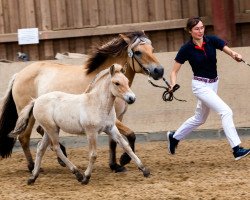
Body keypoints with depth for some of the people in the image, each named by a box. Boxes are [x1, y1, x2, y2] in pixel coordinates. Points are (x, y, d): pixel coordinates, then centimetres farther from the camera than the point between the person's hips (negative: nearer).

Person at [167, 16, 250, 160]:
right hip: (200, 85, -6)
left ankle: (174, 137, 41)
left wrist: (235, 55, -40)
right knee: (226, 112, -19)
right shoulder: (187, 49, -12)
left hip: (213, 84, 6)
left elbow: (228, 50, -17)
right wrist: (173, 85, -25)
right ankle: (236, 149, -20)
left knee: (199, 119, 22)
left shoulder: (212, 41, -6)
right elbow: (174, 71, -7)